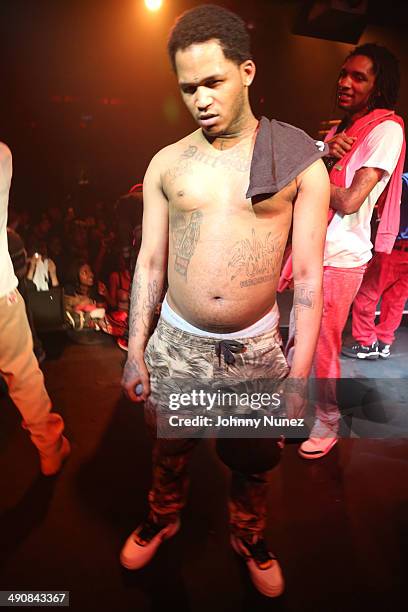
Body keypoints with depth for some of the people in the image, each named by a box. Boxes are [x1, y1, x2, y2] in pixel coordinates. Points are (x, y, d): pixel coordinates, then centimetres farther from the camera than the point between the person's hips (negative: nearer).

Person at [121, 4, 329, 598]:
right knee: (170, 447, 23)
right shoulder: (167, 164, -1)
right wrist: (135, 350, 2)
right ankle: (162, 520, 55)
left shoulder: (300, 163, -7)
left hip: (256, 347, -1)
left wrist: (298, 378, -9)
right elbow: (149, 262, 2)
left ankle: (249, 538, 52)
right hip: (176, 342, 2)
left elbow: (308, 276, -7)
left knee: (252, 460, 20)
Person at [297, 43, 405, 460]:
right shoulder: (339, 130, 16)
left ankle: (327, 422, 23)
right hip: (312, 250, 7)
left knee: (323, 347, 2)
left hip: (341, 258, -7)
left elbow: (349, 201, -19)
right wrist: (327, 157, -10)